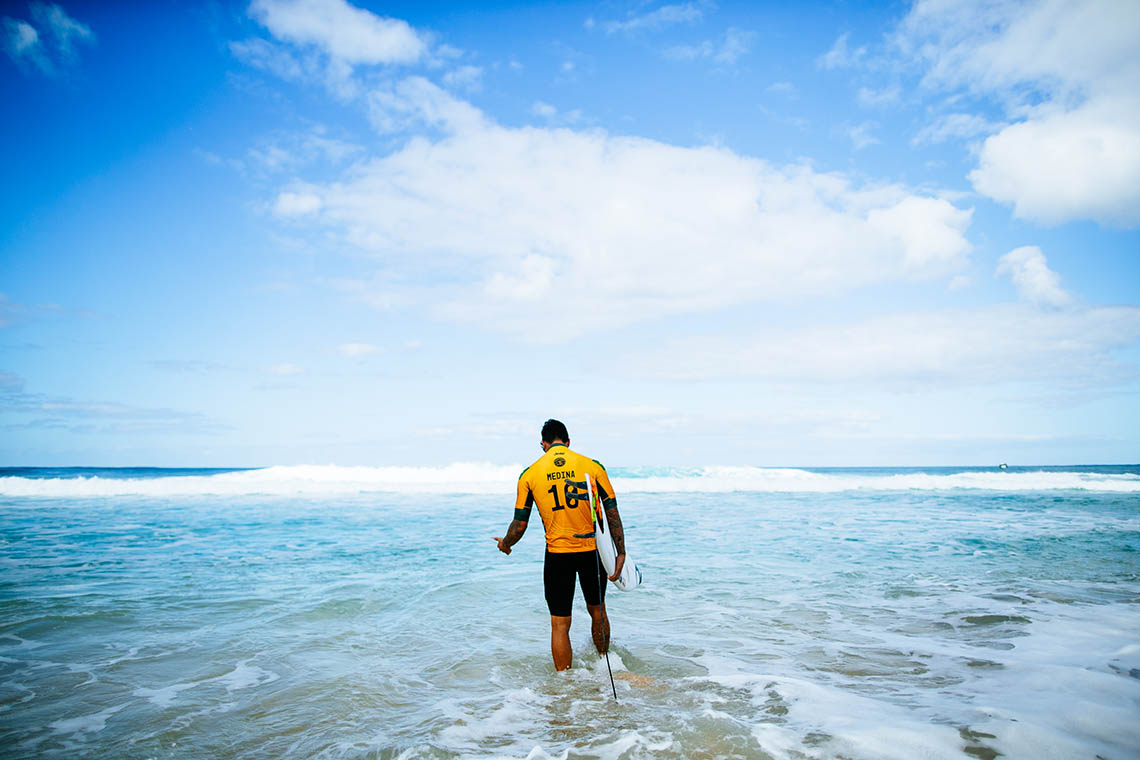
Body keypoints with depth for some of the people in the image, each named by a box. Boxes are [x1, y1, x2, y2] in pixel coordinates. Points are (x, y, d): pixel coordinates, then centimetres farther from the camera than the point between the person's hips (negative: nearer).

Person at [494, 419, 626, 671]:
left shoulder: (529, 474, -2)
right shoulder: (593, 466, -3)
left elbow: (519, 525, 1)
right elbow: (612, 514, -3)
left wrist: (505, 543, 21)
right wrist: (621, 553, 3)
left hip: (557, 553, -1)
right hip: (592, 550, 2)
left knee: (560, 624, 8)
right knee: (597, 609, 23)